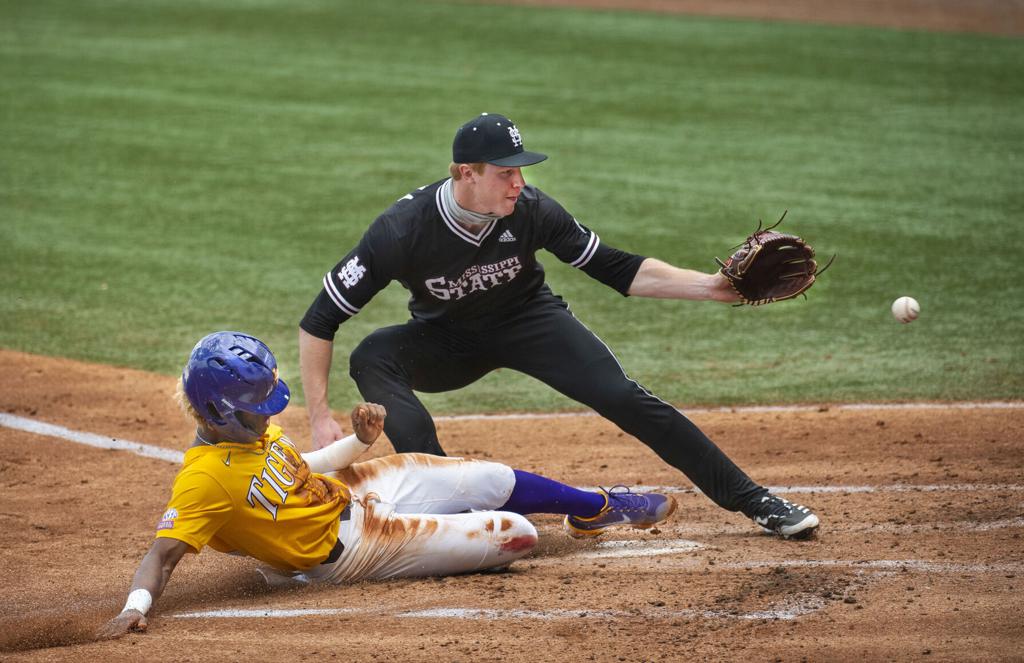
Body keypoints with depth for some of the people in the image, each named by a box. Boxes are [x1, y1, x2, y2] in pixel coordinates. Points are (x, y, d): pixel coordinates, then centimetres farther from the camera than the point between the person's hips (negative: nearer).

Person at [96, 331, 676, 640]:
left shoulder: (251, 431, -4)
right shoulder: (204, 478, -32)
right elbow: (164, 554, -36)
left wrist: (359, 441, -4)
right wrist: (137, 607, -54)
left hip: (350, 486, 8)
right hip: (350, 548, -8)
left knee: (495, 480, 14)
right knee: (517, 533, -7)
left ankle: (596, 507, 43)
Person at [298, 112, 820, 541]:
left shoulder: (531, 212, -23)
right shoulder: (402, 231, -31)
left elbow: (618, 270, -14)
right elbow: (319, 321, -25)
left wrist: (712, 287, -26)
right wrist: (320, 418, -31)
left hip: (527, 321, 1)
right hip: (447, 342, -1)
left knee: (624, 398, -17)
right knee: (371, 358, -31)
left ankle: (754, 502, -9)